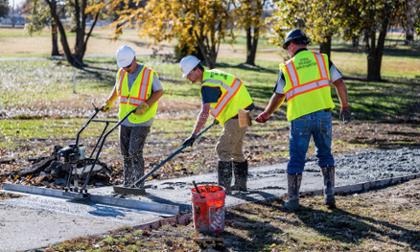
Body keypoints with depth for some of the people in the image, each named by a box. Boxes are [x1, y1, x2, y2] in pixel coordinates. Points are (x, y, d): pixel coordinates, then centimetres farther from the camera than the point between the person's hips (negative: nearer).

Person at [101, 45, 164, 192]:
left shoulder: (149, 74, -12)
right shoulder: (121, 73, 5)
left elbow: (159, 91, -7)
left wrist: (145, 105, -18)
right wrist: (109, 103, 10)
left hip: (142, 120, -6)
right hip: (125, 120, 6)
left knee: (135, 153, -12)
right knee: (126, 153, 9)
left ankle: (139, 185, -2)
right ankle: (128, 184, 20)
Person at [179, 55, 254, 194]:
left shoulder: (208, 85, -21)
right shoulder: (213, 74, 9)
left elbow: (204, 113, -29)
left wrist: (193, 135, -31)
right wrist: (218, 115, 33)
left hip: (237, 117, -11)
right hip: (242, 114, 11)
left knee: (223, 150, -10)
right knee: (236, 150, 19)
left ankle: (224, 186, -10)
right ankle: (241, 183, 27)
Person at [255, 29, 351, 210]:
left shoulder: (287, 68, 2)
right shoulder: (322, 59, 6)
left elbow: (278, 97, 5)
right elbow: (340, 84, 3)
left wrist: (266, 114, 20)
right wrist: (345, 107, 15)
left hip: (300, 118, -2)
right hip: (323, 114, 2)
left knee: (296, 159, 7)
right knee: (325, 154, 16)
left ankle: (293, 200, 9)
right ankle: (329, 195, 13)